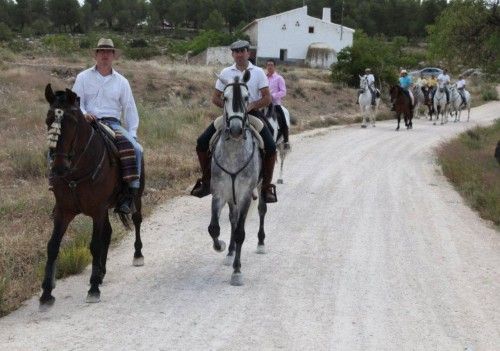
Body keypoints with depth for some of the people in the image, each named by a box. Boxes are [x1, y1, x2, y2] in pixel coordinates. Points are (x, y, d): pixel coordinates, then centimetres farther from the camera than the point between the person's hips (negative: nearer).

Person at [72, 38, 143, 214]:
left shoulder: (121, 81, 16)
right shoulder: (83, 77, 12)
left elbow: (130, 109, 14)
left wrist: (132, 133, 1)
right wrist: (83, 114, -17)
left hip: (113, 124, 1)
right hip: (88, 124, -1)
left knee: (136, 149, -25)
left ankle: (130, 195, -25)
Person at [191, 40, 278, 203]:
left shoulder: (258, 72, 4)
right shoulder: (226, 73, 9)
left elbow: (267, 98, -2)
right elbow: (215, 98, 10)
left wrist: (251, 106, -19)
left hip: (252, 113, -2)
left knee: (270, 147, -23)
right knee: (202, 142, -10)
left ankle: (267, 187, -7)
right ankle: (206, 181, 6)